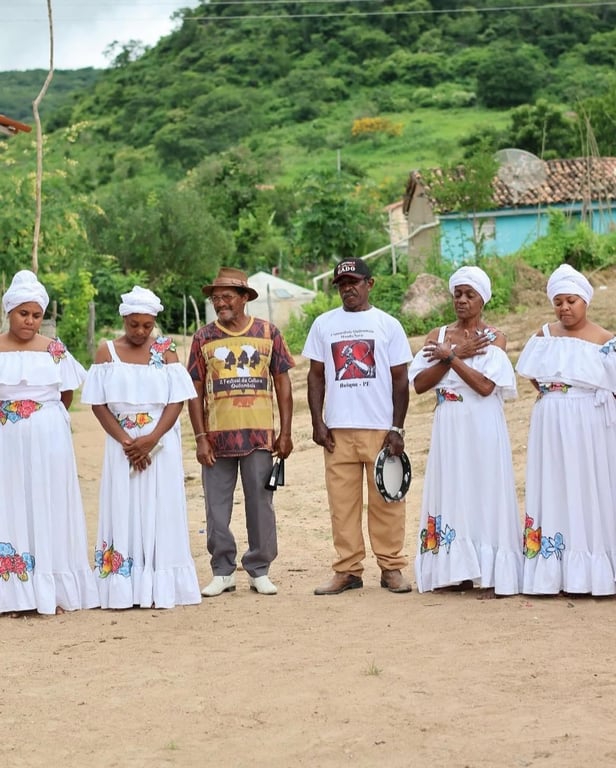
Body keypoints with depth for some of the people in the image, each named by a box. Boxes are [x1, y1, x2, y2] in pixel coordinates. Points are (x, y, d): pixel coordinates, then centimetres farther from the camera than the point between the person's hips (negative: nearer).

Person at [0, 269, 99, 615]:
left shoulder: (55, 350, 3)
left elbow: (67, 395, 12)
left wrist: (47, 420, 7)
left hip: (48, 441, 1)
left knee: (48, 508, 3)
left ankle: (52, 590, 6)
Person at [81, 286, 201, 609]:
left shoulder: (165, 349, 3)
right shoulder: (107, 351, 3)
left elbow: (177, 400, -3)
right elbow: (98, 404, -1)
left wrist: (152, 439, -15)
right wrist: (126, 441, -12)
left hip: (161, 444, 0)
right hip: (121, 443, 0)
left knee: (160, 511, 0)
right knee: (123, 510, -1)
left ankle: (161, 588, 3)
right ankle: (124, 590, 0)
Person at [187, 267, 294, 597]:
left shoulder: (268, 332, 4)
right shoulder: (203, 337, 5)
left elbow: (283, 384, 7)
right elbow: (195, 391, 5)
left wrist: (285, 433, 2)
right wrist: (200, 438, -2)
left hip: (259, 435, -1)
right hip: (218, 436, 1)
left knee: (260, 505, 3)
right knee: (217, 508, 4)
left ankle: (259, 570, 14)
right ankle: (222, 572, 14)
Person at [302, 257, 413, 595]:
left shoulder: (388, 325, 5)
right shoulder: (324, 324, 9)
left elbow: (400, 380, 4)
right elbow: (316, 376, 11)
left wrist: (397, 428, -3)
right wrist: (317, 422, 1)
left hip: (380, 428, -1)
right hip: (338, 429, 2)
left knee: (386, 500, 0)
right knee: (342, 501, 2)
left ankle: (391, 567, 8)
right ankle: (347, 570, 8)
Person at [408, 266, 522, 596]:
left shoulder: (494, 338, -1)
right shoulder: (437, 336, 10)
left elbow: (485, 385, -16)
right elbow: (419, 384, -2)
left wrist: (449, 357, -10)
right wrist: (456, 355, -9)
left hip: (482, 427, -4)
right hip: (448, 428, 4)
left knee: (484, 493, -4)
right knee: (451, 494, 4)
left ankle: (491, 575, -2)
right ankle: (459, 572, 9)